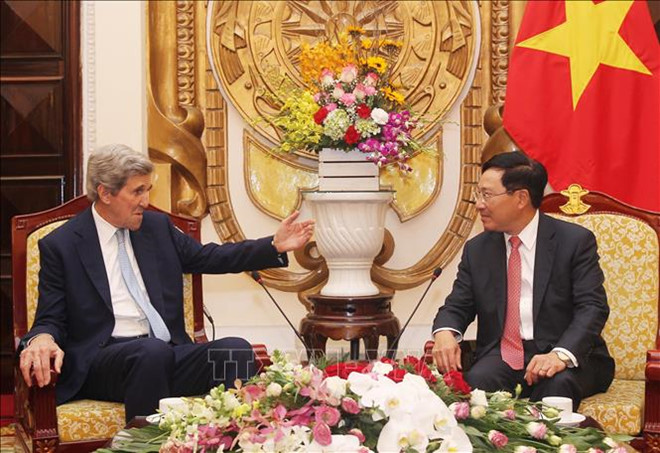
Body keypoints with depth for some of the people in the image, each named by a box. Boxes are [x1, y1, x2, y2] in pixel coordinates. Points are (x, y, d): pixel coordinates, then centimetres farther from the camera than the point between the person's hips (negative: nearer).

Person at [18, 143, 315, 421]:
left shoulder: (157, 226, 16)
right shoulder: (60, 245, 2)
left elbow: (209, 258, 21)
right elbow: (50, 319, 3)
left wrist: (275, 246, 11)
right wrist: (41, 339, -22)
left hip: (168, 352, 5)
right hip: (101, 361, -4)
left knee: (236, 350, -24)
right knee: (153, 350, -38)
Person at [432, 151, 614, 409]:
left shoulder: (576, 241, -2)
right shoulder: (476, 250, 11)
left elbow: (592, 308, -11)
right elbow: (457, 307, 12)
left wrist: (561, 354, -29)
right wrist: (445, 332, -14)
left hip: (569, 358, -2)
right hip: (501, 356, 2)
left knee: (557, 384, -36)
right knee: (476, 380, -30)